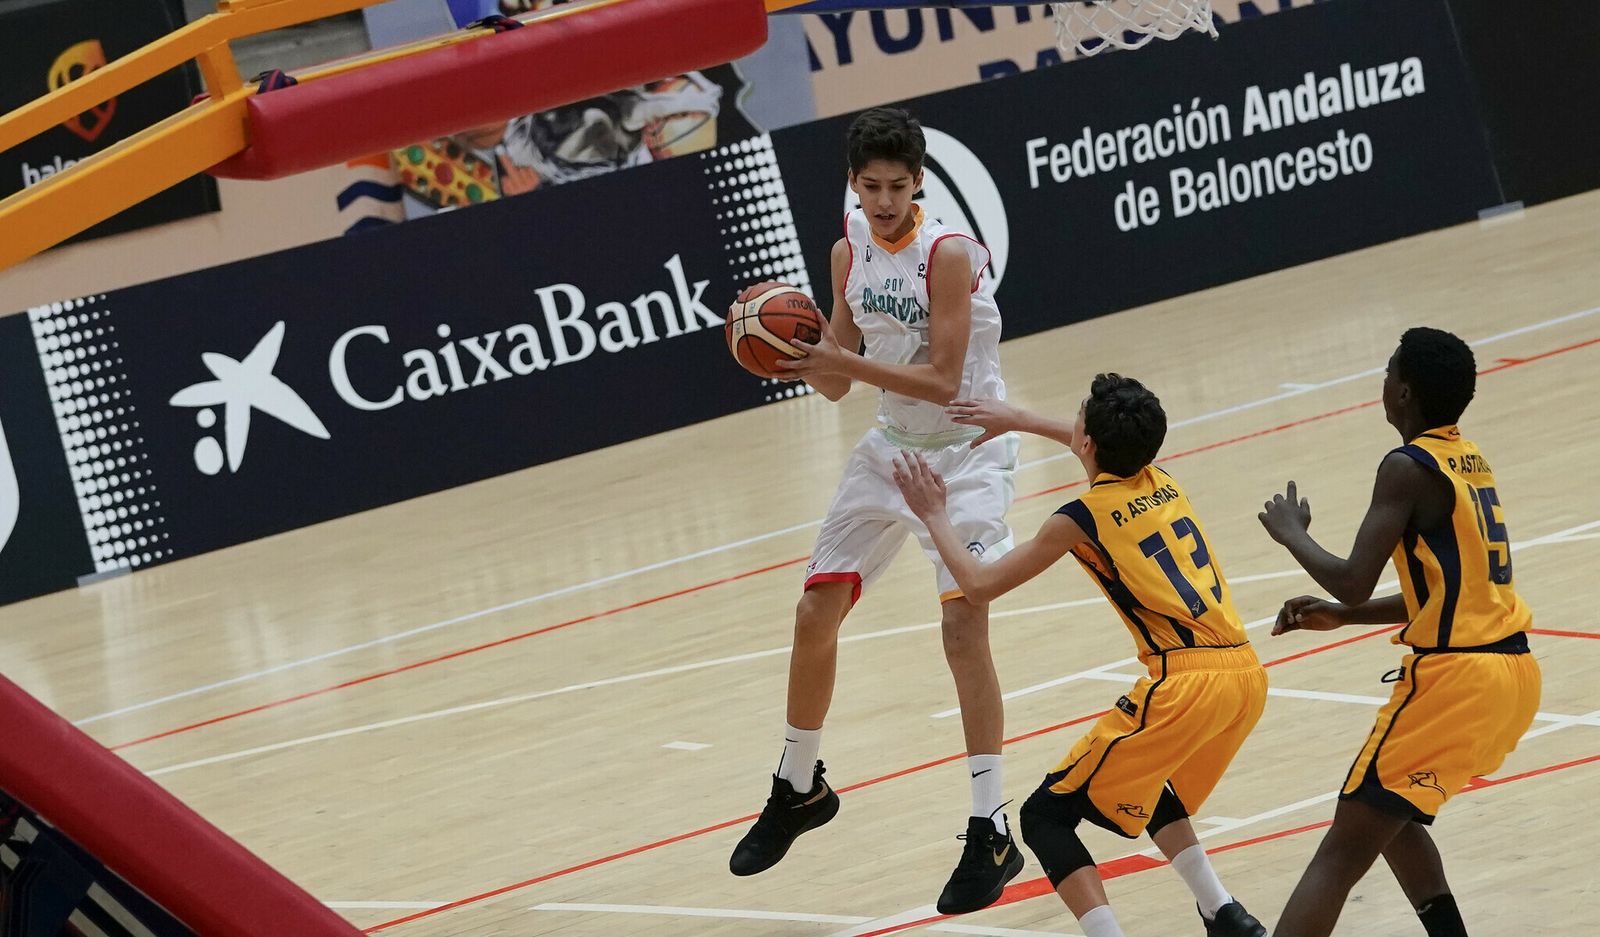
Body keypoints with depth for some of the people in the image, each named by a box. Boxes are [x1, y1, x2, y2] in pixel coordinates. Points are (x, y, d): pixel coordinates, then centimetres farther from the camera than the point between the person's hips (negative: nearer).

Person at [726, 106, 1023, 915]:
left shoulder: (947, 255, -21)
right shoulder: (849, 252, -1)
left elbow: (942, 383, -25)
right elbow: (839, 382, 3)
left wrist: (846, 362, -32)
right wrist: (799, 358, -17)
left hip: (964, 449, -7)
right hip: (891, 446, 7)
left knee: (963, 622, -19)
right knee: (815, 613, 8)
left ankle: (991, 835, -14)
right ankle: (798, 791, 30)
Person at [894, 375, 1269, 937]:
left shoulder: (1081, 520, -2)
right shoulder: (1162, 483, 16)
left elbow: (980, 585, 8)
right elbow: (1111, 448, 42)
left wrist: (933, 515, 21)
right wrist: (1018, 421, 44)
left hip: (1185, 687, -8)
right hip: (1247, 676, 8)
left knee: (1046, 816, 2)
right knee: (1147, 793, 34)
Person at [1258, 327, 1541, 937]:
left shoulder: (1409, 469, -12)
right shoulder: (1468, 461, 15)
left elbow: (1353, 583, -17)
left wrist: (1292, 534, 1)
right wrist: (1340, 616, 22)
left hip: (1455, 679, -9)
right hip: (1512, 673, 9)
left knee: (1342, 851, -9)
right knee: (1390, 812, 29)